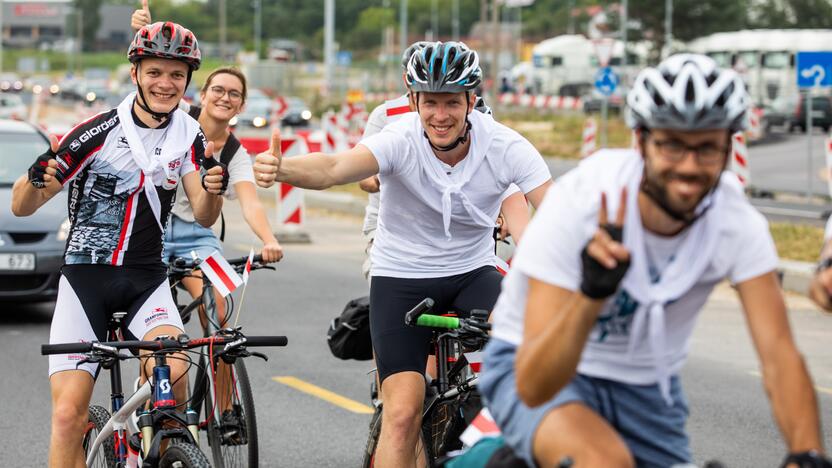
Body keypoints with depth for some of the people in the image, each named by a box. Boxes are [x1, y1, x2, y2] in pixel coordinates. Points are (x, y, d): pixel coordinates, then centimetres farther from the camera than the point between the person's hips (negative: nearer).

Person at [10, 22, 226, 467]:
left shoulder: (188, 136, 1)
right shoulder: (99, 132, -11)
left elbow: (203, 217, -4)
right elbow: (21, 207, -8)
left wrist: (212, 190, -26)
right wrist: (37, 179, -31)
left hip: (147, 279, 2)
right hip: (85, 276, -2)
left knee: (173, 377, -25)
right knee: (68, 414, -14)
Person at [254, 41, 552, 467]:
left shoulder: (504, 146, -18)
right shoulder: (401, 140, -22)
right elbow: (334, 168, -40)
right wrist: (280, 168, -61)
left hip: (472, 272, 2)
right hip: (401, 276, -2)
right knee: (403, 412, -15)